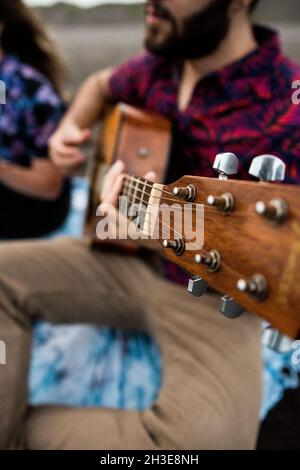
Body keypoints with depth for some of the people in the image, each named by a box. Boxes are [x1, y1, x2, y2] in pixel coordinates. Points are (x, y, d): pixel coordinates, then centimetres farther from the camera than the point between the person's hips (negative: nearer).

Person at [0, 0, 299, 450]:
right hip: (129, 259, 6)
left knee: (207, 434, -31)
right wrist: (70, 128, 2)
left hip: (211, 296, -5)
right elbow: (101, 84, 22)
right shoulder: (157, 67, -2)